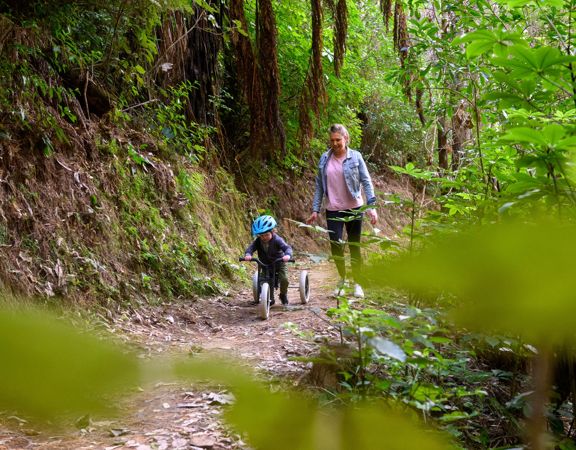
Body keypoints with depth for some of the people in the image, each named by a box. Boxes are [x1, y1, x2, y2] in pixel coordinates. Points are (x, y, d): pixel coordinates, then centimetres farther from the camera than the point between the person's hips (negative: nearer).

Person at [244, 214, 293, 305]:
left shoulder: (277, 240, -24)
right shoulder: (258, 241, -13)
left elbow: (287, 247, -33)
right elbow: (251, 247, -23)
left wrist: (287, 255, -56)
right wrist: (247, 254, -47)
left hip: (279, 263, -3)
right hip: (265, 264, 3)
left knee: (284, 279, -18)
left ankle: (283, 295, 12)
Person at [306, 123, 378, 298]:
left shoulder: (355, 157, -5)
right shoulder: (325, 159, 2)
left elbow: (366, 182, -6)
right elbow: (319, 186, 7)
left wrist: (371, 206, -14)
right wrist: (315, 210, 3)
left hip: (354, 209, -2)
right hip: (333, 210, 2)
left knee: (354, 246, 5)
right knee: (335, 245, -7)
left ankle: (357, 283, 19)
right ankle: (342, 278, 18)